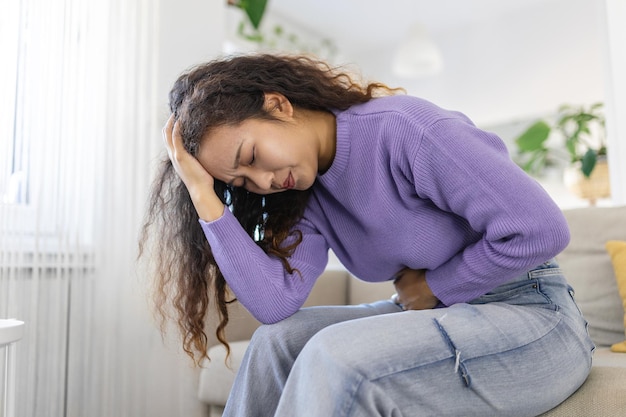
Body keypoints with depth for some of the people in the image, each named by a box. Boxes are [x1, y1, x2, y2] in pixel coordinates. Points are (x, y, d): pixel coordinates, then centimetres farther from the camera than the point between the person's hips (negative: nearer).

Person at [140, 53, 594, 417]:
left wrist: (434, 287, -10)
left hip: (536, 314, -6)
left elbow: (542, 229, -21)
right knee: (276, 339, -6)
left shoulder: (403, 128, -20)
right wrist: (204, 196, -13)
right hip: (442, 316, 7)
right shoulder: (307, 197, 2)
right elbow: (275, 301, -12)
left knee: (336, 355, -28)